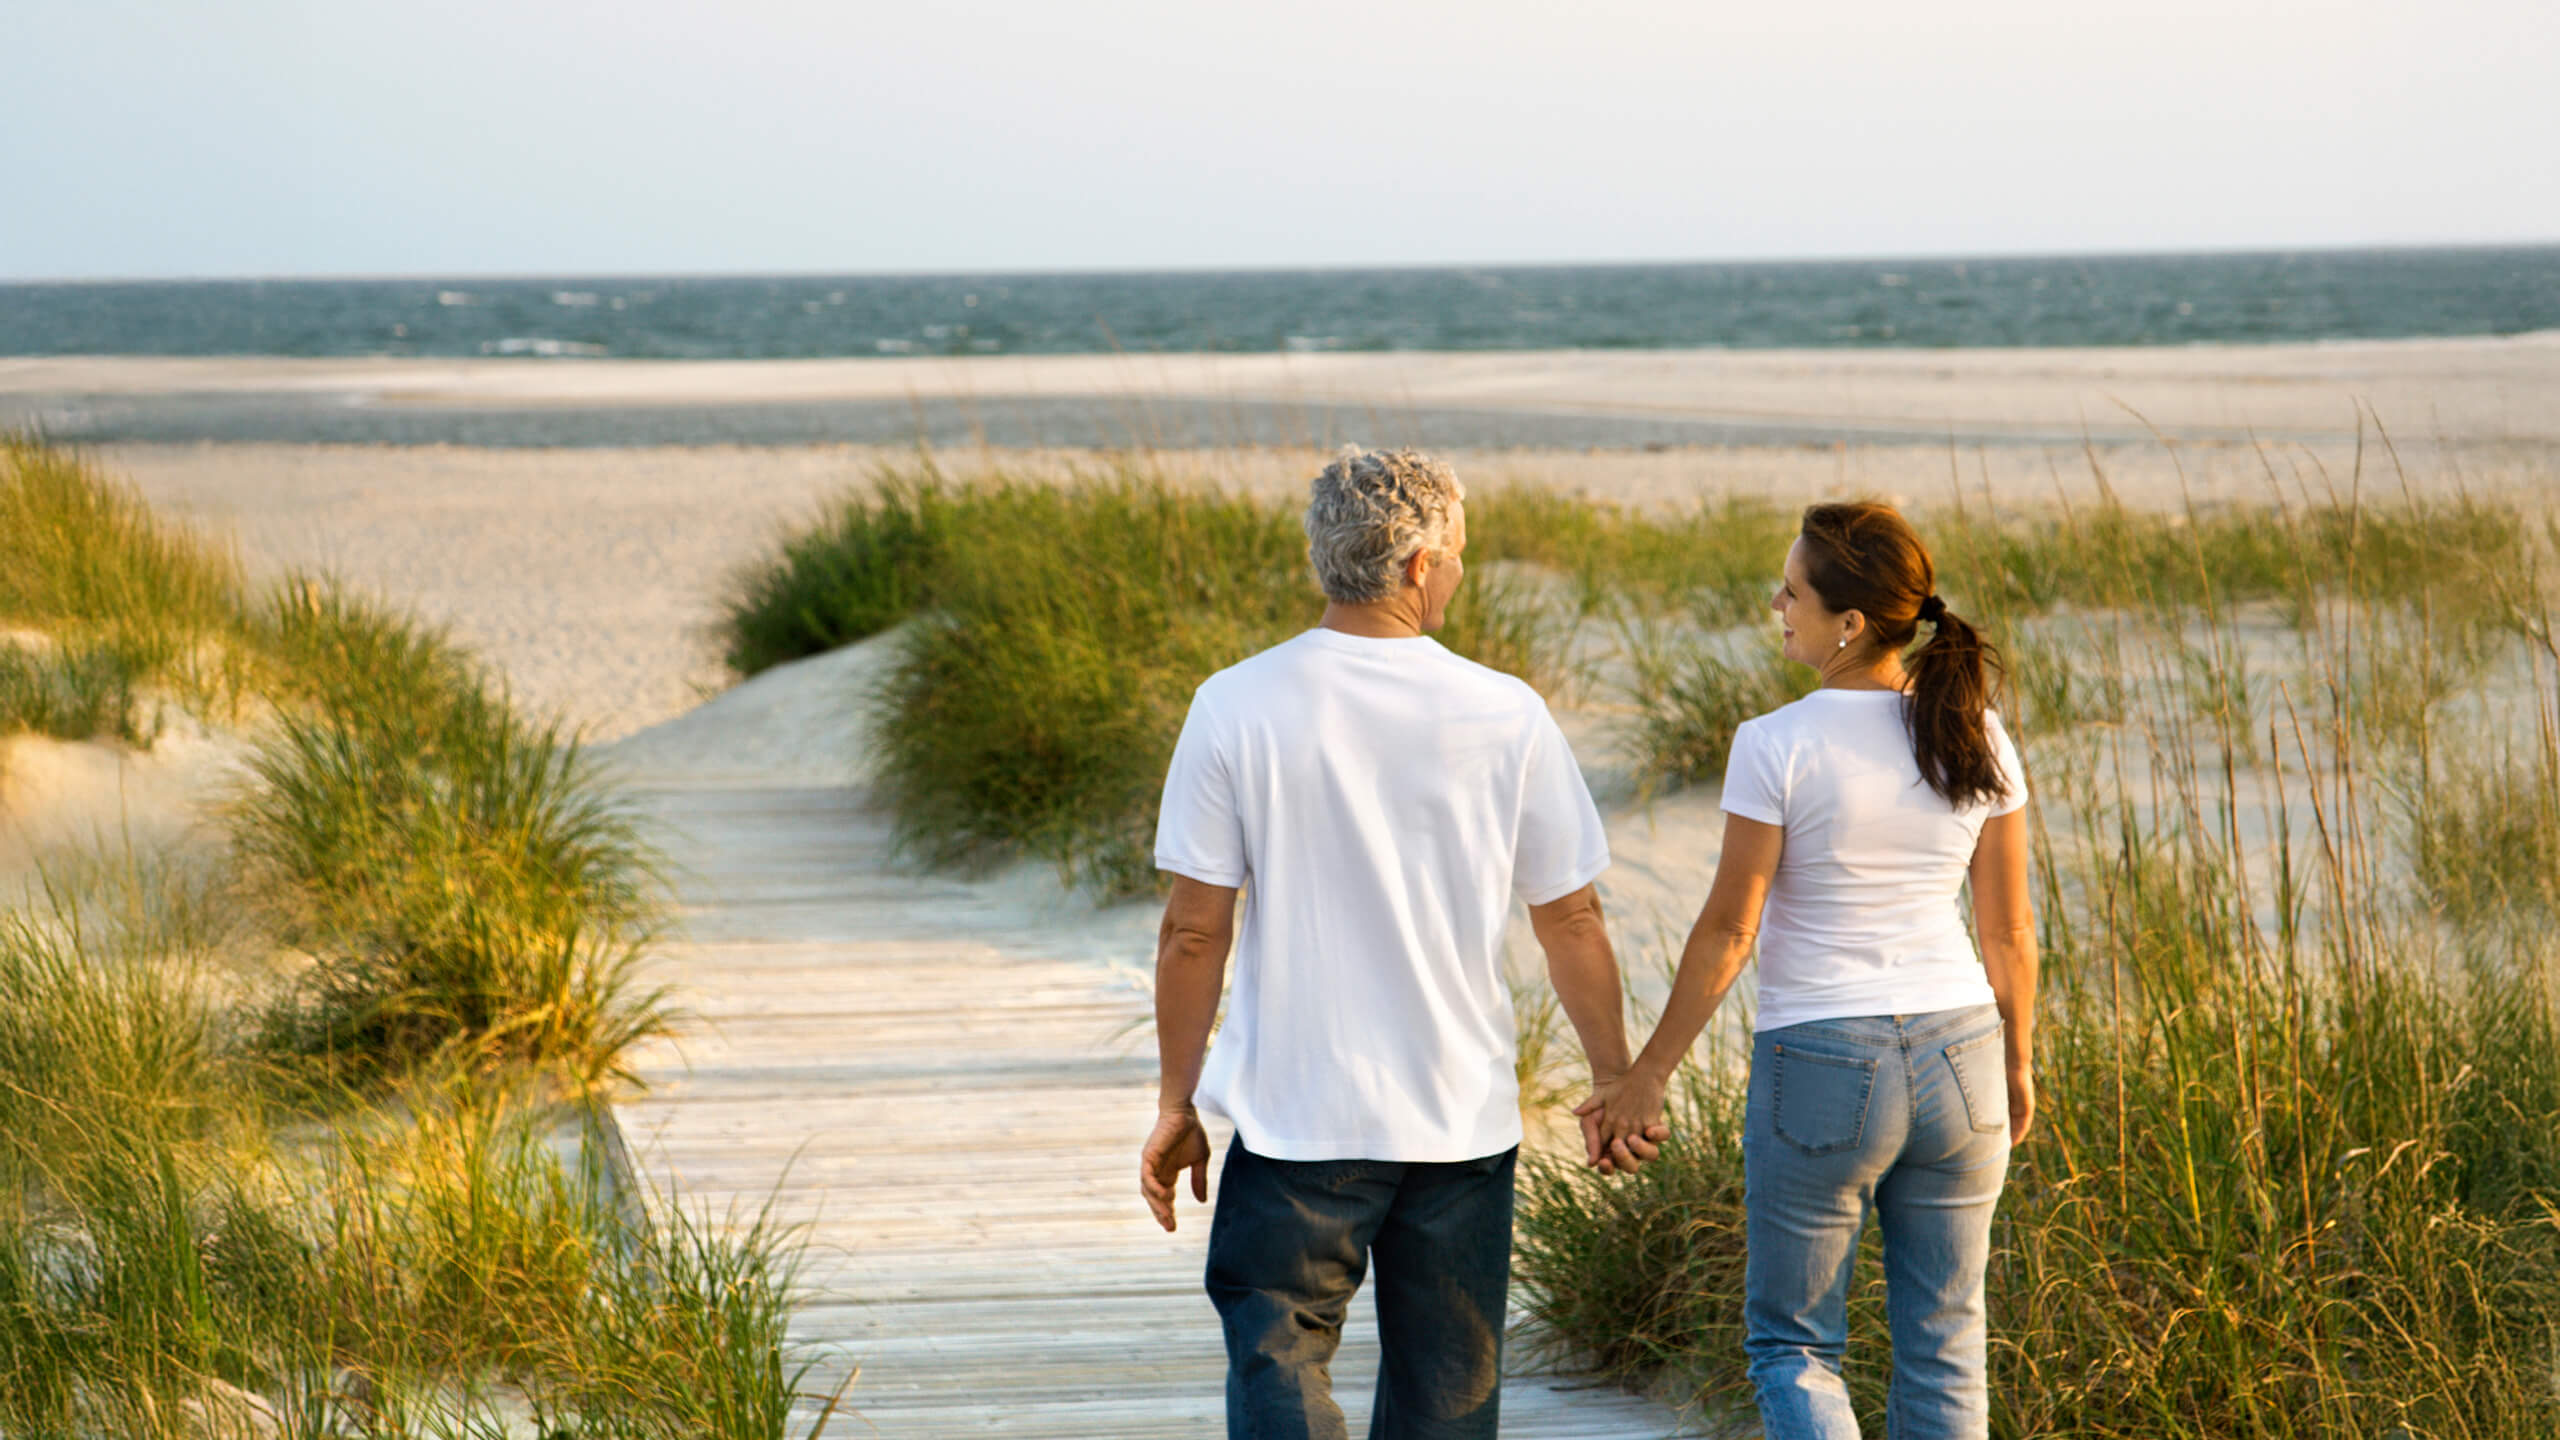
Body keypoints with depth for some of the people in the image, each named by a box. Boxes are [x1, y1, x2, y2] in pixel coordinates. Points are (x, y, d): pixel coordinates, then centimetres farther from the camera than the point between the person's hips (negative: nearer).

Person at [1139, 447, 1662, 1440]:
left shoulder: (1236, 707, -6)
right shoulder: (1507, 717, -5)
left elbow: (1194, 931, -4)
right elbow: (1571, 923, 2)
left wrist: (1177, 1104, 5)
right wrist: (1617, 1086, 14)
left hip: (1294, 1117, -1)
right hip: (1464, 1117, 1)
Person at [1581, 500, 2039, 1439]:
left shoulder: (1778, 748, -14)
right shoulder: (1977, 739, -1)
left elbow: (1729, 929, -10)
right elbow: (2009, 929, 6)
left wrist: (1650, 1071, -1)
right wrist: (2017, 1063, 19)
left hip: (1820, 1067, -4)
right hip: (1956, 1054, 4)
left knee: (1790, 1345, 10)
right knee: (1943, 1347, 12)